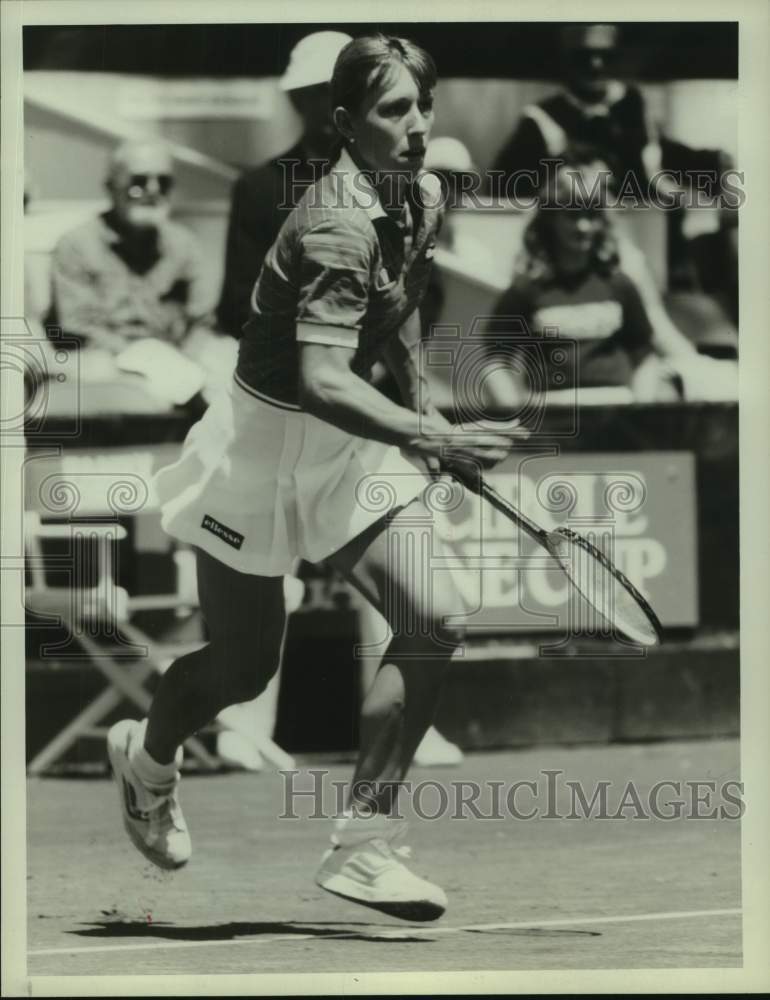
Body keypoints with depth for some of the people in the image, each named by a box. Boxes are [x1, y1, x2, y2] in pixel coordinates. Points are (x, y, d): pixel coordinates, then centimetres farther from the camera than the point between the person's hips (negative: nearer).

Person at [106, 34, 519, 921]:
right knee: (241, 666, 9)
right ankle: (147, 758, 45)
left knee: (435, 622, -12)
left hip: (353, 448, 7)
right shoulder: (339, 226, -29)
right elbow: (323, 382, -41)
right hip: (270, 441, -7)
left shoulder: (421, 202, -3)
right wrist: (438, 441, -49)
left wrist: (423, 407, 15)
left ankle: (363, 845, -4)